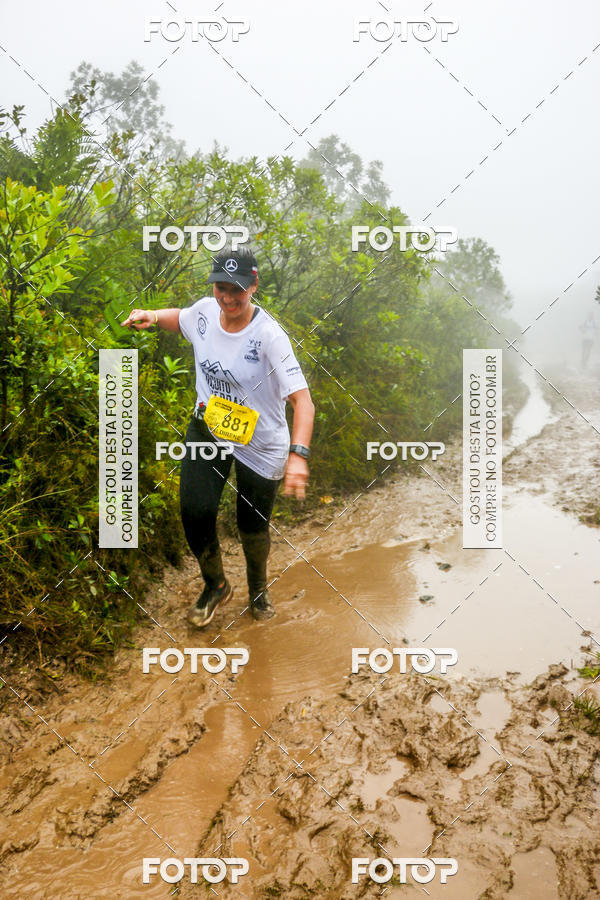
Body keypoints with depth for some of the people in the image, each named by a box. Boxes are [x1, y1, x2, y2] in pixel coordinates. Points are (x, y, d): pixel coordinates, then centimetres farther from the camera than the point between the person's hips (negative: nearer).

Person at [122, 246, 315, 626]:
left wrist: (299, 455, -45)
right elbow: (179, 318, 19)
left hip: (261, 445, -4)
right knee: (195, 510, -9)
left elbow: (302, 398, -31)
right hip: (208, 428, 4)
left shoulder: (268, 334, -25)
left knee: (253, 528, 7)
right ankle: (216, 585, 21)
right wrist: (151, 316, -5)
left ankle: (258, 589, 41)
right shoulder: (205, 311, -8)